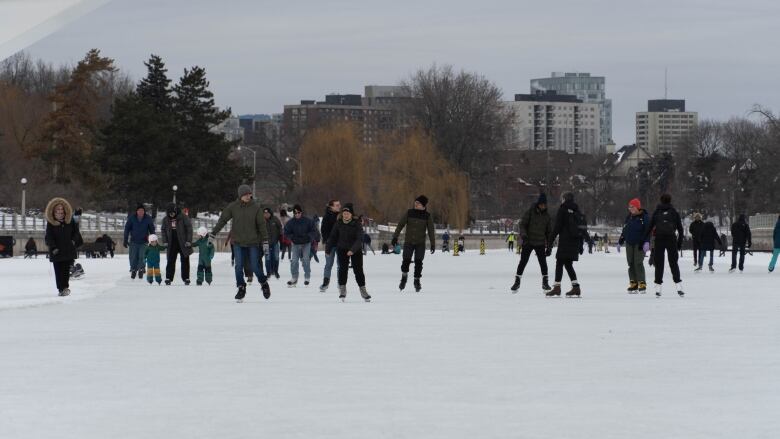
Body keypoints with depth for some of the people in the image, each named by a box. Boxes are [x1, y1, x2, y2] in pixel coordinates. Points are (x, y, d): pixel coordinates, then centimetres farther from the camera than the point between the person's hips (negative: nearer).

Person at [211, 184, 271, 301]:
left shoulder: (256, 207, -3)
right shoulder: (233, 207, -2)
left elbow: (262, 225, -1)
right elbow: (222, 220, 4)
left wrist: (265, 241, -3)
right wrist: (212, 234, 2)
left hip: (253, 243, -1)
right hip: (238, 243, 1)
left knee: (255, 266, 0)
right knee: (239, 266, -5)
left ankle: (264, 283, 24)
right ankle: (241, 288, 8)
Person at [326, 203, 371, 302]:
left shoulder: (357, 224, -10)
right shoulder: (338, 224, -3)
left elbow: (359, 239, -18)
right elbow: (332, 237, 7)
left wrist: (352, 250, -31)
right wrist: (328, 249, 10)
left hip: (355, 250, -1)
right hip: (342, 249, 1)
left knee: (358, 270, 0)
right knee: (343, 269, -9)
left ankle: (363, 290, 12)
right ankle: (342, 290, -3)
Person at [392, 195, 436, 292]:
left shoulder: (427, 216, -2)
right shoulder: (409, 213, -1)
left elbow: (431, 230, 0)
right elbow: (400, 224, 1)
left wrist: (433, 244, -3)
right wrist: (395, 237, -4)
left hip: (420, 244, 0)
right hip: (408, 242, 0)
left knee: (418, 262, -4)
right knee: (406, 261, -8)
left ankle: (417, 281, 14)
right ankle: (404, 278, 16)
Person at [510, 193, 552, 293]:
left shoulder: (547, 216, 4)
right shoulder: (530, 212, -6)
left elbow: (549, 232, 9)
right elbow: (522, 224, -5)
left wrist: (549, 246, 6)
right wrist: (524, 235, -22)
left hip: (540, 243, 2)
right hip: (528, 242, -2)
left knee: (543, 262, -1)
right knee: (523, 262, -1)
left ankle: (545, 282, 12)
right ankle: (517, 282, 6)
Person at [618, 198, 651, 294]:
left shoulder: (644, 217, -4)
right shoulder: (629, 217, 14)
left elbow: (648, 231, -9)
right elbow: (624, 230, 21)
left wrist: (646, 242, -17)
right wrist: (620, 241, 19)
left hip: (639, 244, -6)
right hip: (629, 244, 6)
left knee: (638, 263, -12)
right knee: (631, 263, 3)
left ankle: (642, 284, -10)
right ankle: (633, 284, 7)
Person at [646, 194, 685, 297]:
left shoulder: (656, 212, 10)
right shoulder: (674, 213, 9)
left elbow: (649, 228, 6)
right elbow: (680, 229, 8)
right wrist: (680, 242, 12)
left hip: (659, 239, 0)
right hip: (671, 239, 0)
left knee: (659, 263, 4)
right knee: (673, 263, 7)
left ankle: (658, 289, 0)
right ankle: (679, 287, -2)